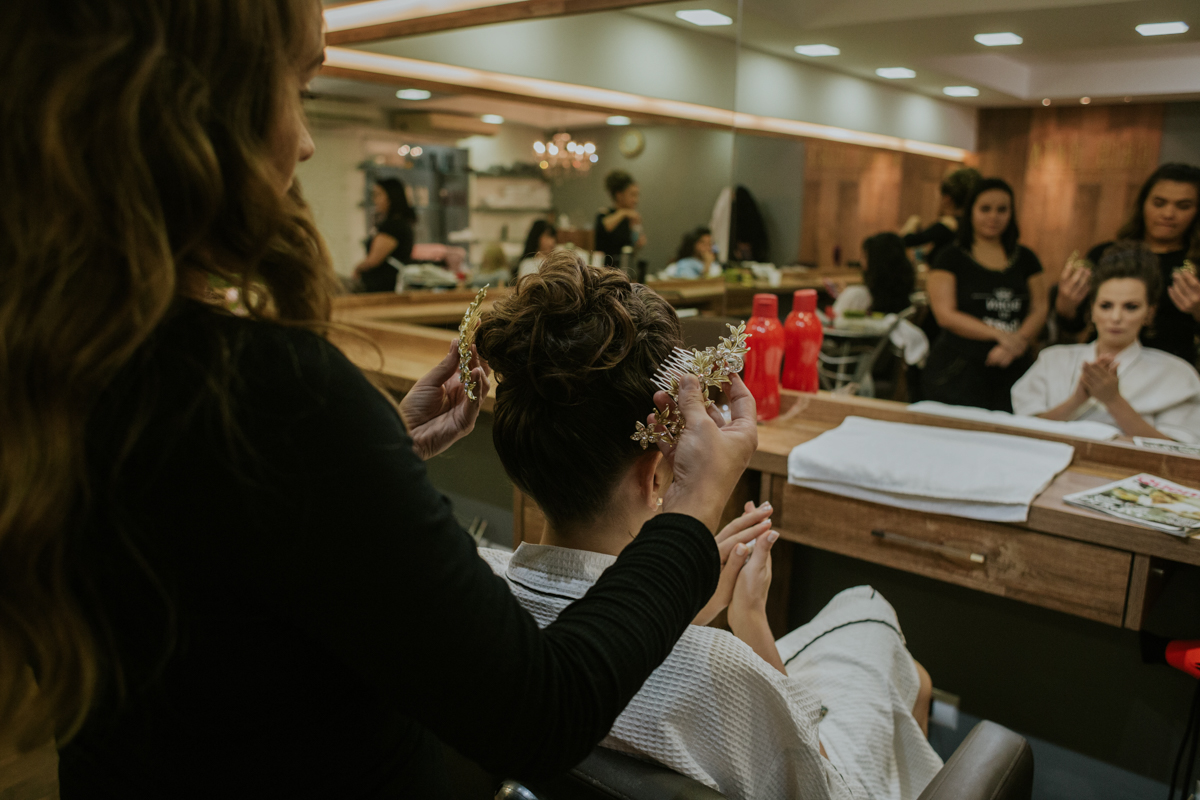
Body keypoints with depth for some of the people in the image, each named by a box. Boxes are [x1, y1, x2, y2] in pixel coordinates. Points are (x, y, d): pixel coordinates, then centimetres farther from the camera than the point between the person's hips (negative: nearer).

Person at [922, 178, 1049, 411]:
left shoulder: (1025, 259, 15)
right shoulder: (952, 258, 2)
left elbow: (1040, 308, 9)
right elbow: (945, 315, -8)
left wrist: (1019, 340, -12)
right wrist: (999, 334, -16)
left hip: (1013, 371, 4)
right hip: (958, 373, -3)